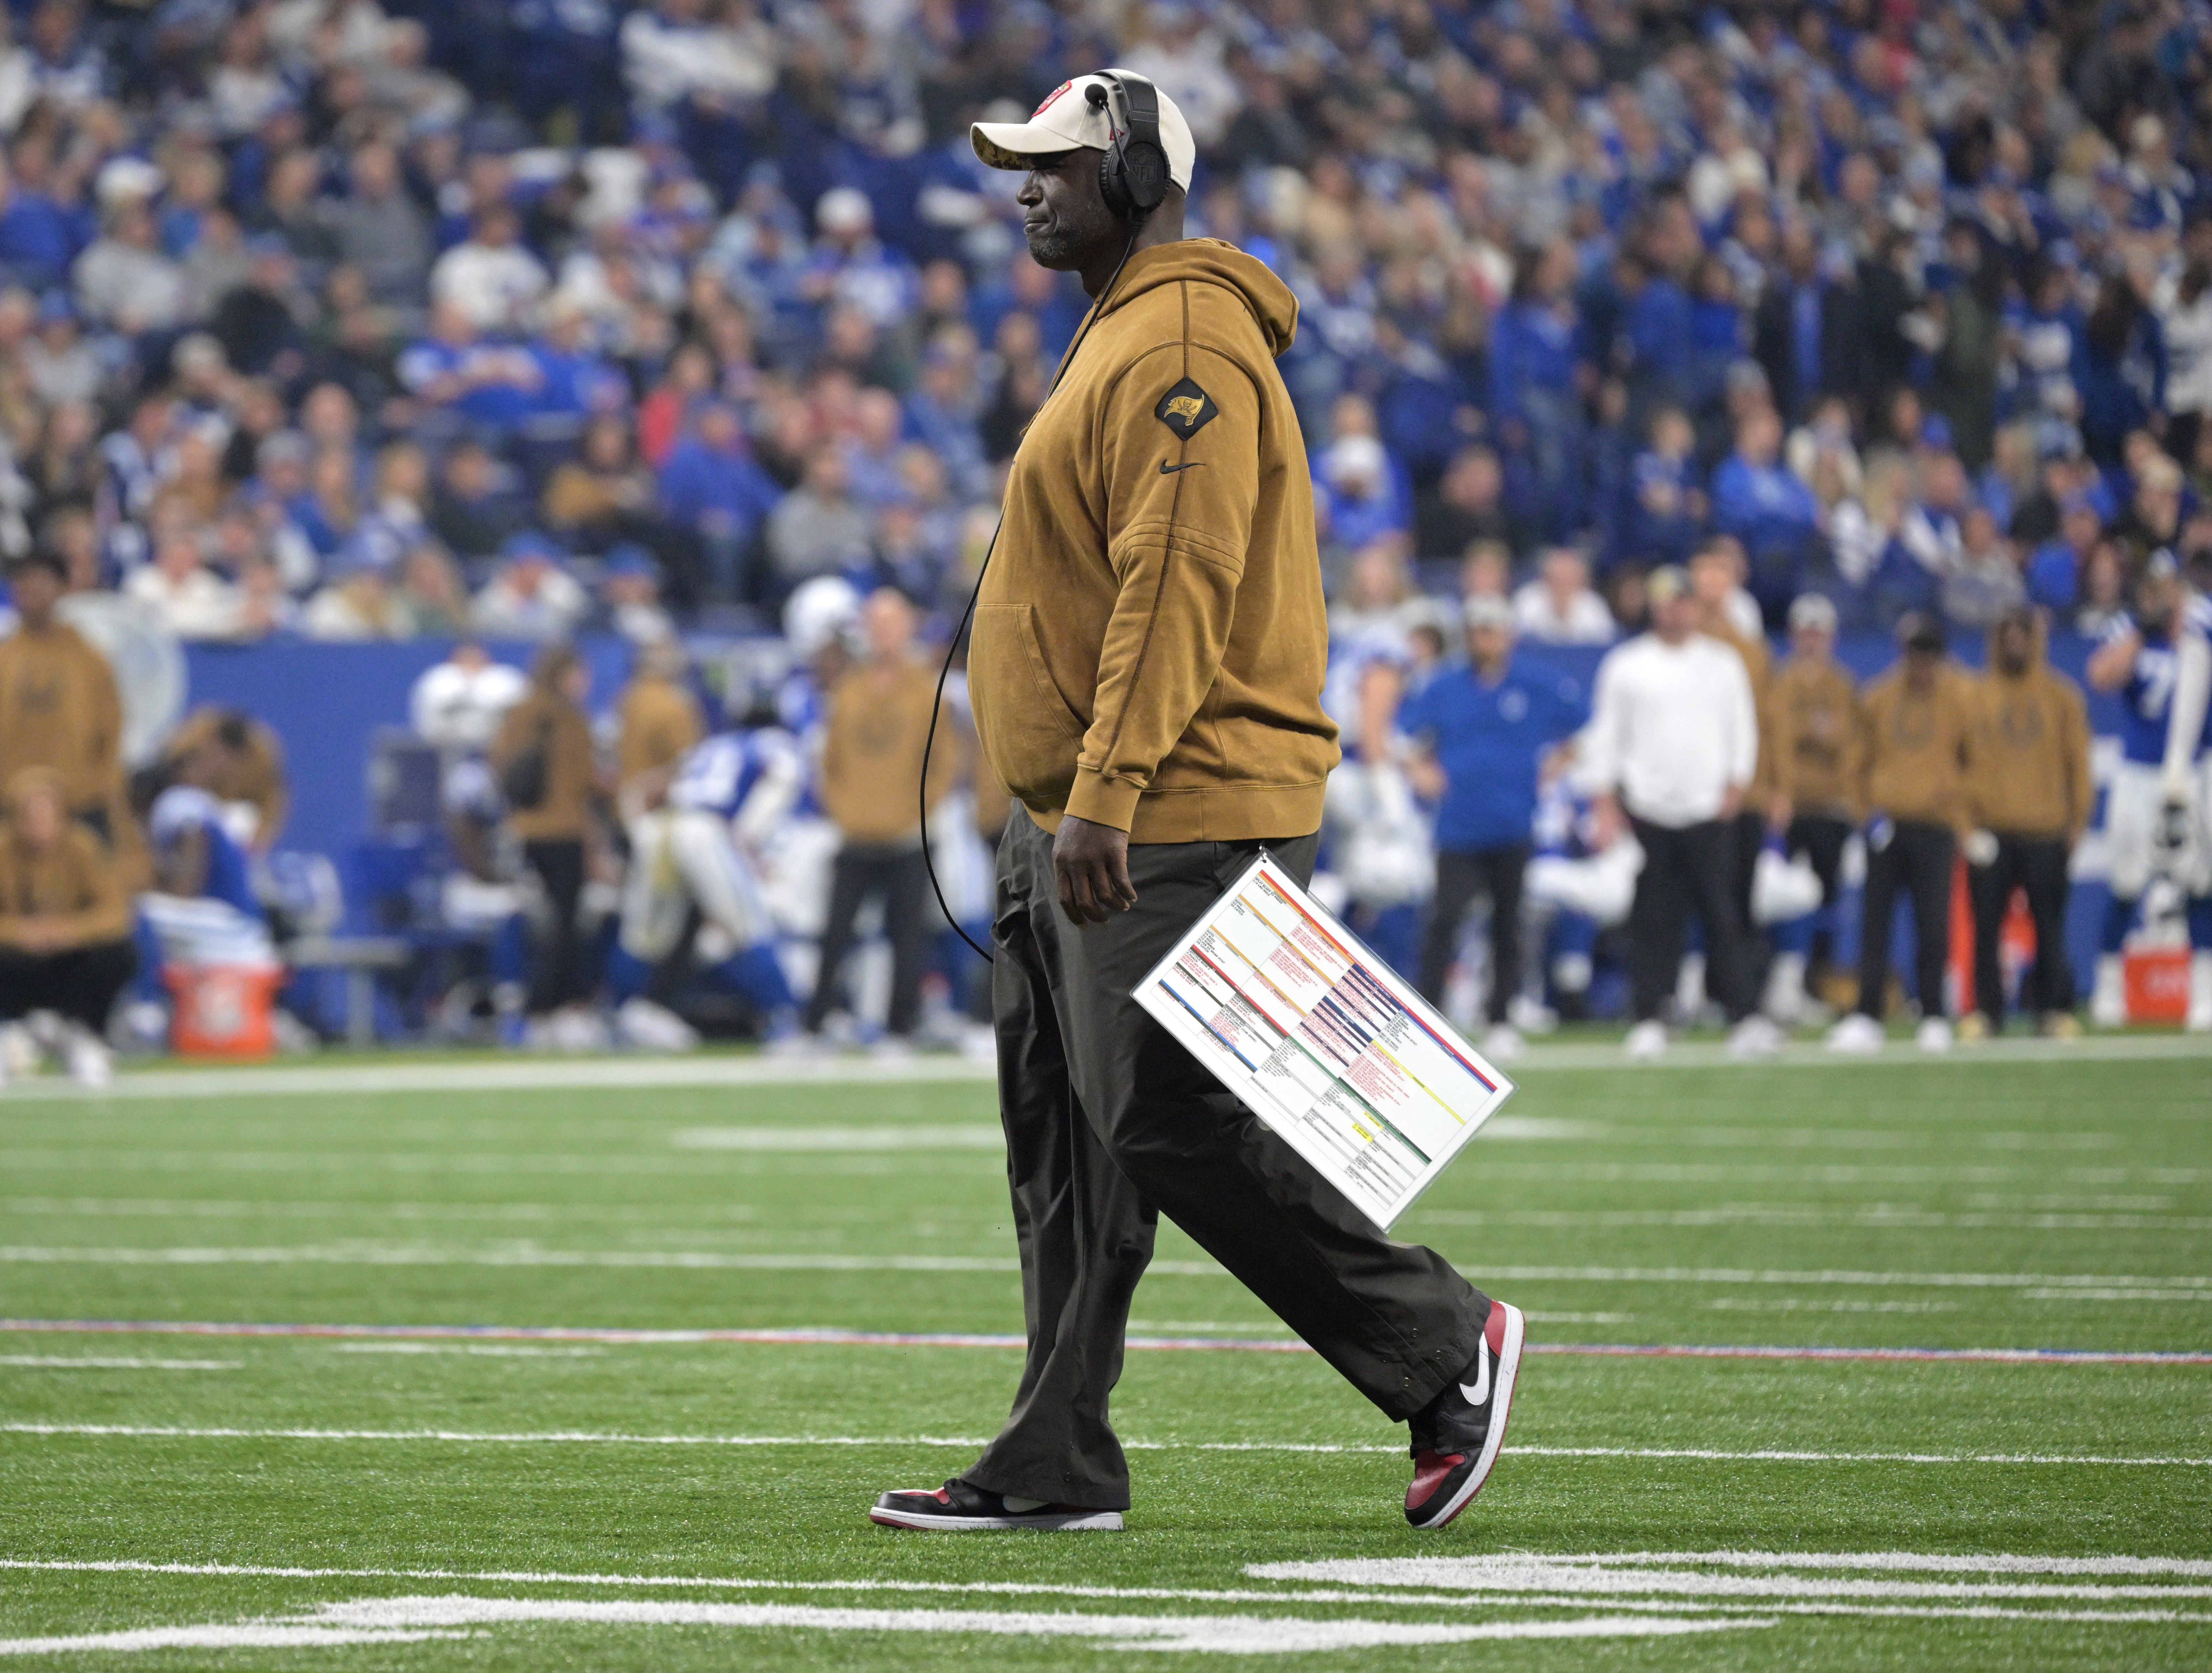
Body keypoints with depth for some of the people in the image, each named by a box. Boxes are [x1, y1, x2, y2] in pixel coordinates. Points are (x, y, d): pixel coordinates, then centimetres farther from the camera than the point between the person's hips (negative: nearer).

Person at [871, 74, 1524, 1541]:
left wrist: (1107, 795, -27)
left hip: (1171, 825, -10)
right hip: (1078, 831, 10)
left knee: (1176, 1133, -10)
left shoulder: (1184, 344, -13)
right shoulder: (1125, 337, 21)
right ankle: (1057, 1469, 10)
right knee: (1068, 1147, 8)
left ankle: (1446, 1347, 0)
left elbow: (1178, 581, -22)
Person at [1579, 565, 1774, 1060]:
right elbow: (1606, 737, 7)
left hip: (1710, 813, 0)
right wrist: (1605, 804, -1)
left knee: (1723, 915, -8)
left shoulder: (1722, 663, 10)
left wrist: (1736, 785, -1)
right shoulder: (1626, 665, 6)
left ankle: (1745, 1018, -13)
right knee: (1652, 921, 0)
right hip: (1647, 810, 0)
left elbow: (1742, 729, 13)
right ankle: (1648, 1020, 6)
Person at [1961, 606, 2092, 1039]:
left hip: (2047, 831, 0)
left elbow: (2078, 762, 10)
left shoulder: (2061, 697, 10)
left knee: (2049, 926, 0)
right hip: (1990, 834, 0)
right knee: (1986, 925, -1)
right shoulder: (1977, 696, 7)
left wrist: (2078, 819, 2)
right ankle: (1986, 1011, 4)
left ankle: (2053, 1009, 6)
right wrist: (1964, 818, -5)